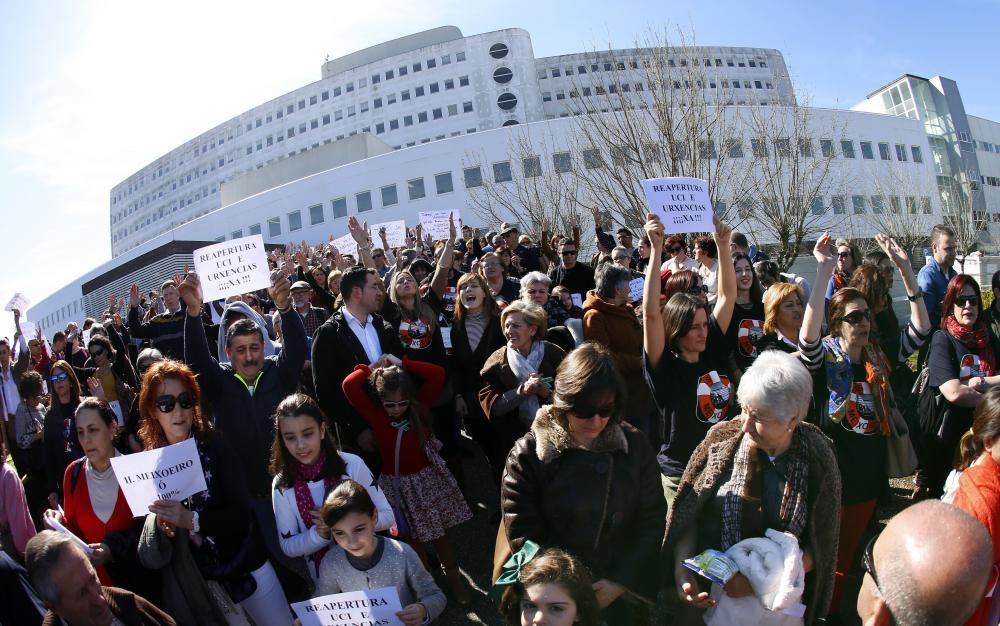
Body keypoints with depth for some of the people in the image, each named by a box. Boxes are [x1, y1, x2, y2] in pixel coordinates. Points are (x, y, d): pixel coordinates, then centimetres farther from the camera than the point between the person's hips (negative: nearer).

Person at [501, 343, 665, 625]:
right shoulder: (528, 454, -14)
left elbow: (651, 523, -3)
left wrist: (622, 583, -12)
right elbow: (523, 537, -13)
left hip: (623, 595, 2)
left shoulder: (635, 446, -6)